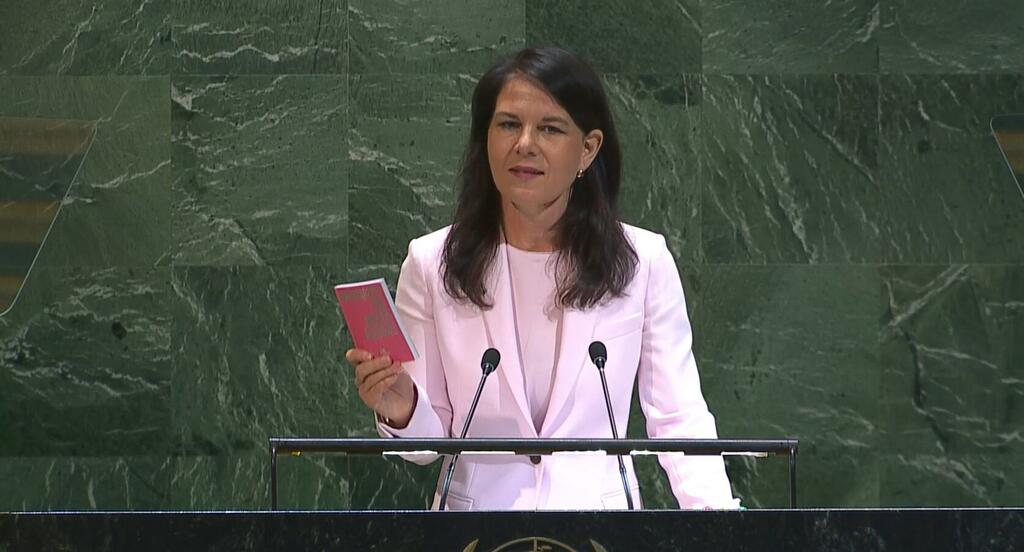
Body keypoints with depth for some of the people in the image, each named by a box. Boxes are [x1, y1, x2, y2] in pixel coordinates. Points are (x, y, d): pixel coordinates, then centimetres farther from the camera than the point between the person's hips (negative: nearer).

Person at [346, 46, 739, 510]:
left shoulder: (644, 260, 1)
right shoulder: (431, 264, 3)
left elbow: (679, 419, 4)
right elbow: (430, 442, 7)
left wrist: (715, 507, -11)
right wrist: (401, 414, -14)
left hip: (600, 505, -3)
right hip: (475, 507, 3)